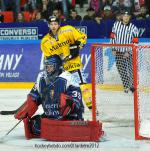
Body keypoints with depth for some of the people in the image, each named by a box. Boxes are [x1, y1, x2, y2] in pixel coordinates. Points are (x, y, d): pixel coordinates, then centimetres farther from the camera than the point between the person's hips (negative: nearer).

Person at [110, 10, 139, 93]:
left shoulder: (133, 28, -8)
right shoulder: (116, 24, 2)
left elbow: (134, 42, -9)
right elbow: (113, 37, 7)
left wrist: (128, 52, -14)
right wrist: (114, 49, 3)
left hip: (129, 52, -3)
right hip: (119, 51, 3)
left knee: (131, 70, -5)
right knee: (121, 68, 1)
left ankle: (132, 86, 8)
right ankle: (126, 86, 12)